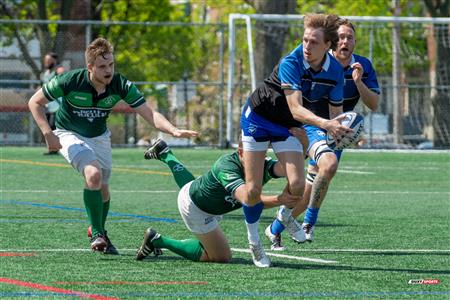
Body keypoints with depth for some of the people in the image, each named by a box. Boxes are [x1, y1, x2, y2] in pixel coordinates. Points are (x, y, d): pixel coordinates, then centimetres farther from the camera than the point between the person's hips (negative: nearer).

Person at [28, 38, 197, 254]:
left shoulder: (121, 85, -22)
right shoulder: (70, 81, -29)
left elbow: (150, 114, -24)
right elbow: (35, 102, -17)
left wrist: (174, 131, -41)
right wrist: (48, 134, -26)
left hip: (99, 137, 4)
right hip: (69, 134, -4)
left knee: (103, 189, 9)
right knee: (93, 174, -27)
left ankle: (99, 233, 36)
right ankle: (97, 233, -15)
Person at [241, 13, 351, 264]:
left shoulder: (335, 72, -14)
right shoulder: (291, 63, -31)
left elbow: (335, 113, -3)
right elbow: (296, 109, -40)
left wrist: (342, 131, -24)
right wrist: (325, 124, -54)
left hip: (287, 127, 4)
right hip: (258, 118, -4)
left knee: (297, 184, -14)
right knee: (253, 190, -7)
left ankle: (283, 218, 20)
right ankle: (254, 241, 16)